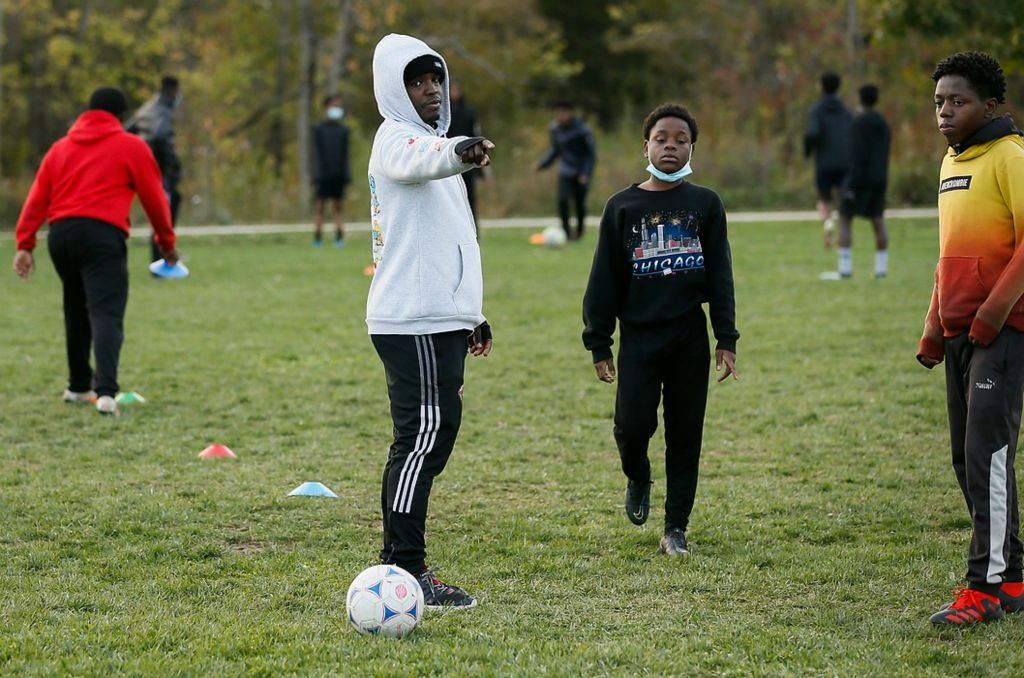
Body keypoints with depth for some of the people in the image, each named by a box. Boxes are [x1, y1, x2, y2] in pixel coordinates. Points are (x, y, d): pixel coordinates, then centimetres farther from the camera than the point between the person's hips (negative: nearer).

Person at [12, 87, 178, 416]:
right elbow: (154, 198, 8)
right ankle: (106, 391, -30)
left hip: (60, 234, 5)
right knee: (106, 313, -12)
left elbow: (37, 198, 12)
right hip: (102, 234, -5)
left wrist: (25, 244, 7)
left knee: (76, 311, 23)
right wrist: (167, 242, 19)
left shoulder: (60, 147, 20)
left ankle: (79, 386, 33)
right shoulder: (131, 147, 7)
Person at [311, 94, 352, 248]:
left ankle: (339, 236, 2)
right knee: (319, 205, -2)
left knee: (338, 206, 3)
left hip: (338, 174, 3)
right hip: (324, 173, -3)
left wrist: (346, 174, 4)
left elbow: (345, 153, 11)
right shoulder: (319, 129, 2)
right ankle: (318, 237, 0)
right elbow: (317, 152, -2)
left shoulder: (343, 130, 10)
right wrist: (320, 171, -10)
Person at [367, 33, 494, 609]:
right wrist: (458, 153, -57)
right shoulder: (396, 139, -8)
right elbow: (418, 161, -35)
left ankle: (400, 565, 16)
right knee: (425, 437, -13)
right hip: (414, 322, -10)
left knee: (432, 437, 11)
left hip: (441, 319, 10)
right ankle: (406, 571, -14)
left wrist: (472, 315, 26)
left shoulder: (432, 137, 22)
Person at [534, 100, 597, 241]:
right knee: (562, 200, -15)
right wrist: (542, 164, 3)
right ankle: (566, 231, -3)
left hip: (582, 173, -3)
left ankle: (579, 230, 29)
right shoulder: (556, 128, -2)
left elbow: (592, 152, -12)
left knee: (580, 203, 2)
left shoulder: (582, 129, -18)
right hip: (566, 172, 3)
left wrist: (586, 173, -20)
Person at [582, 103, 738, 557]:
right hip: (638, 336, -1)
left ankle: (676, 528, 12)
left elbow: (720, 276, 6)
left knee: (685, 434, 3)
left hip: (690, 337, 1)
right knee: (633, 425, -11)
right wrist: (598, 344, 0)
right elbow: (604, 280, 4)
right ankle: (638, 478, 23)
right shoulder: (622, 207, 3)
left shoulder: (705, 204, 5)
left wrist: (726, 339, 0)